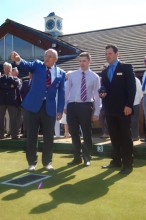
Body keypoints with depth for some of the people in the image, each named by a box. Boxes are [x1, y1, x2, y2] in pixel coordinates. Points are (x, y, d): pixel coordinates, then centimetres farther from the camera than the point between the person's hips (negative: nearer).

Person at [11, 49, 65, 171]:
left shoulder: (61, 73, 5)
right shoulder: (37, 65, 4)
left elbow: (61, 93, 4)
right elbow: (27, 65, -18)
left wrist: (60, 110, -1)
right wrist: (18, 60, -40)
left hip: (50, 108, 1)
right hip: (34, 105, 0)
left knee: (49, 136, 6)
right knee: (32, 135, 5)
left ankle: (47, 162, 21)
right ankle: (32, 162, 18)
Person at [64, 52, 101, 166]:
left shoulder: (95, 77, 2)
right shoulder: (72, 75, 6)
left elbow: (97, 95, 1)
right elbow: (67, 91, 9)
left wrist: (96, 112, -3)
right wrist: (65, 106, 4)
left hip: (86, 106, -2)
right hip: (72, 106, 2)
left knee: (87, 133, 5)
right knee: (74, 133, 9)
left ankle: (87, 158, 21)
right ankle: (77, 157, 23)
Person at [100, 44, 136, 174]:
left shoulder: (126, 68, 0)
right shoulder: (104, 72, 17)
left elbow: (132, 87, -7)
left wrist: (129, 105, -15)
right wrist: (102, 94, -4)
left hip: (123, 108, -5)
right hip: (110, 109, 5)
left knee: (125, 137, -1)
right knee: (114, 137, 8)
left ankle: (128, 164, 5)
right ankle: (116, 161, 17)